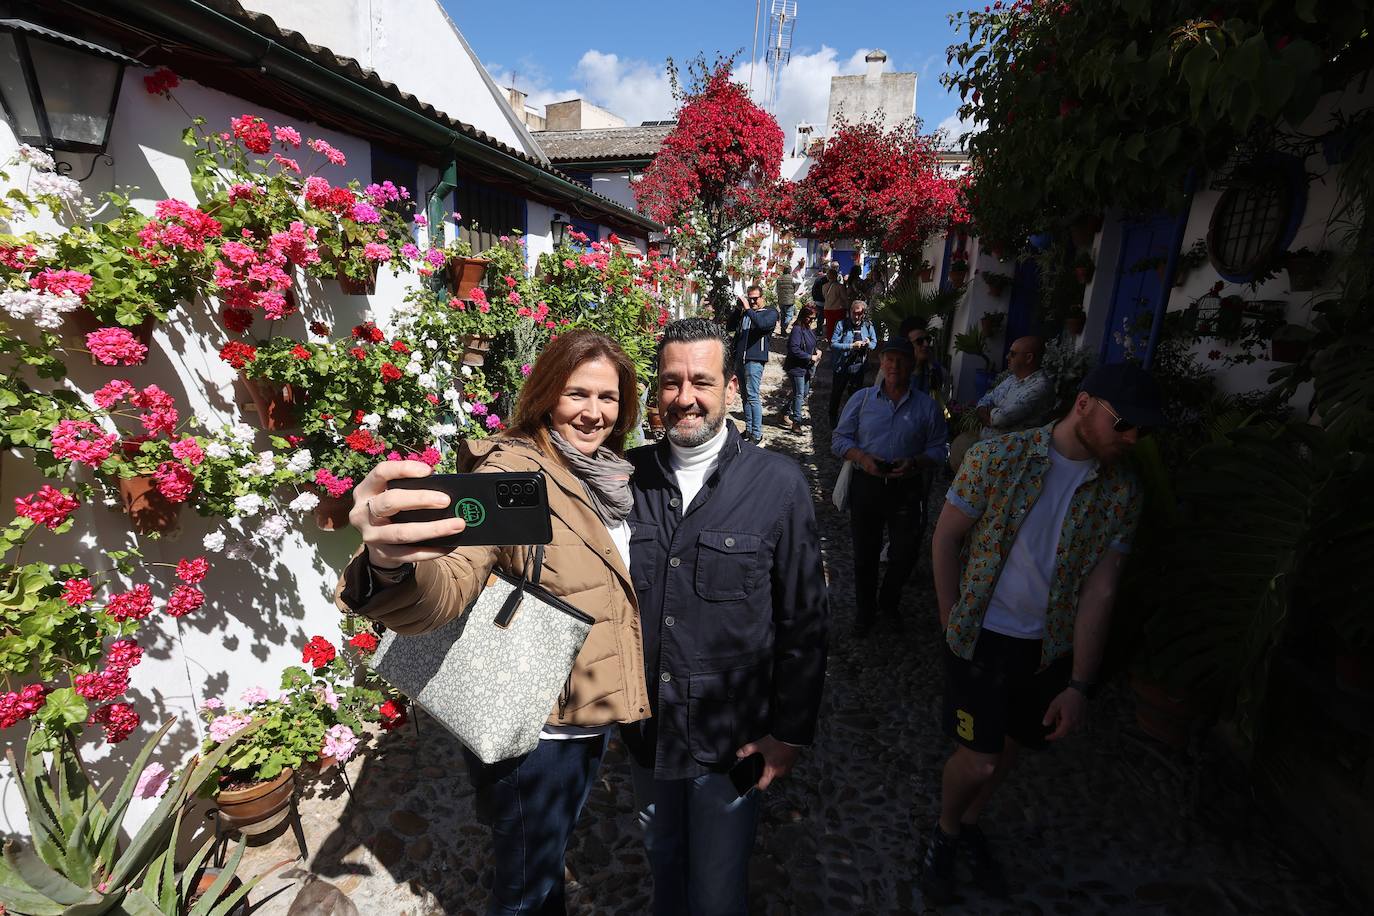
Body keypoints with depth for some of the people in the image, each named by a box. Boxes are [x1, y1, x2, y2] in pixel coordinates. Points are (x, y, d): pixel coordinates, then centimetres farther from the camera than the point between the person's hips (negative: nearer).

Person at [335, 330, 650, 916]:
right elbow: (447, 588, -36)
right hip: (534, 733, -6)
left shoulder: (606, 473, 1)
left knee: (552, 858, 31)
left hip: (593, 714, 7)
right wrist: (391, 565, -56)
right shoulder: (510, 469, -21)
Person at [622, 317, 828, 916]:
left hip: (730, 740, -3)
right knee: (662, 862, 28)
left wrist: (790, 733, -6)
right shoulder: (627, 475, -7)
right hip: (643, 730, 3)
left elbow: (804, 623, -10)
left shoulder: (778, 484, -15)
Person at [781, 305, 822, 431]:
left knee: (805, 393, 16)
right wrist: (810, 357, -21)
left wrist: (817, 350, 2)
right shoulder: (797, 330, -18)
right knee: (799, 395, -3)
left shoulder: (809, 330, 9)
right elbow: (793, 349, -26)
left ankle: (787, 414, 28)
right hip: (796, 368, -9)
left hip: (806, 368, 9)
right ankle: (796, 422, 6)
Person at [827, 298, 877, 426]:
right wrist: (852, 346, -26)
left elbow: (874, 342, 10)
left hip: (858, 367, 3)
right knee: (837, 393, 14)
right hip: (841, 366, -2)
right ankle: (833, 418, 35)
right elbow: (833, 344, -18)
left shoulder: (868, 325, -3)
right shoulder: (842, 324, -13)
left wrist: (868, 344, -14)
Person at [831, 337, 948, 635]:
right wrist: (861, 458, -15)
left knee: (904, 555, 9)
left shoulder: (927, 406, 1)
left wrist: (915, 463, -16)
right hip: (866, 485, 0)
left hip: (907, 489, 0)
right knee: (865, 554, 12)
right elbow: (839, 438, 2)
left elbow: (938, 448, 3)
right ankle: (865, 611, 34)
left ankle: (888, 603, 39)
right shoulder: (862, 399, 2)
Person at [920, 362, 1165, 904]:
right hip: (982, 636, -3)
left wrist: (1079, 684, -6)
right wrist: (952, 623, -6)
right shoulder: (998, 457, -16)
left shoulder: (1123, 492, -5)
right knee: (980, 759, -1)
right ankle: (945, 834, 32)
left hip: (1051, 646, 4)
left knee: (1007, 749, 18)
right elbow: (946, 537, -8)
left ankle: (968, 824, 47)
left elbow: (1100, 590, -5)